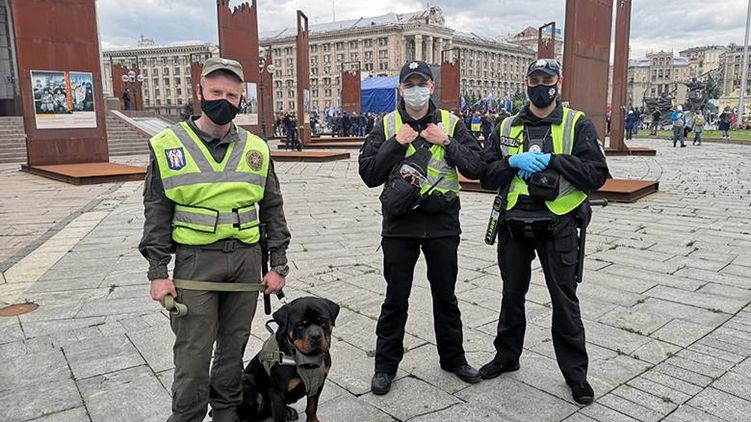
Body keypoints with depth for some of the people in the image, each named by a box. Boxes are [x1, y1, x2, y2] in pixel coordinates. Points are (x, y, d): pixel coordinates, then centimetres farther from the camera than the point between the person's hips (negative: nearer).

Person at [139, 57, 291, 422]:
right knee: (193, 354, 1)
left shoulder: (256, 149, 6)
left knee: (233, 347, 14)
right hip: (195, 261, -2)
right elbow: (157, 214, 1)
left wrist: (278, 265, 5)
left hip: (246, 260, 3)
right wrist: (158, 273, -5)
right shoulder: (168, 146, 0)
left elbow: (272, 210, 9)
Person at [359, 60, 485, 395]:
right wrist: (396, 143, -16)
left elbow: (476, 168, -6)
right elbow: (368, 174, -8)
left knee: (445, 295, 15)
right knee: (396, 298, 9)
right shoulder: (386, 126, 1)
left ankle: (453, 357, 33)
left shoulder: (451, 124, 2)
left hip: (442, 223, 1)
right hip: (399, 224, -1)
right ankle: (386, 365, 24)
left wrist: (446, 142, -15)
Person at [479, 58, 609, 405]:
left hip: (557, 224, -3)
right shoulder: (506, 128, 8)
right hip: (514, 223, 3)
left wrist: (552, 159, -19)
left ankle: (575, 371, 22)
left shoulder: (578, 124, -1)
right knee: (512, 294, 16)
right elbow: (487, 177, 3)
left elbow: (596, 174, -10)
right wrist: (513, 162, -15)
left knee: (564, 298, 5)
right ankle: (507, 356, 34)